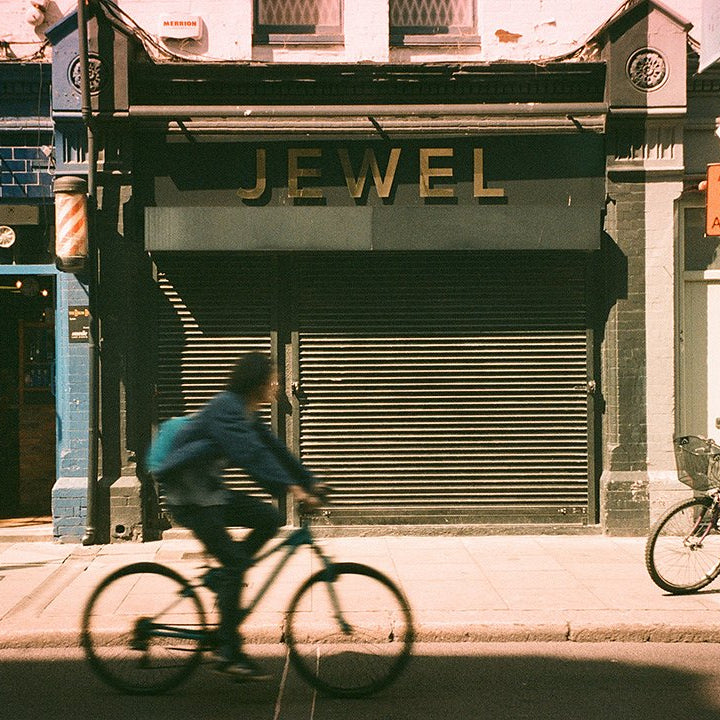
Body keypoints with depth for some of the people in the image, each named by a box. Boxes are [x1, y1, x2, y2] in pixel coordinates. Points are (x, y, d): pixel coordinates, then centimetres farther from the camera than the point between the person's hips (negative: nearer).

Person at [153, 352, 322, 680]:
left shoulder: (247, 414, 10)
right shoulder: (226, 409, -20)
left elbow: (275, 449, 11)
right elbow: (251, 455, -32)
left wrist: (310, 483, 3)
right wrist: (291, 488, -37)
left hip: (209, 490, 9)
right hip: (188, 496, -9)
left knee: (269, 518, -3)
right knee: (235, 562, -13)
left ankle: (220, 576, 9)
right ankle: (229, 653, -9)